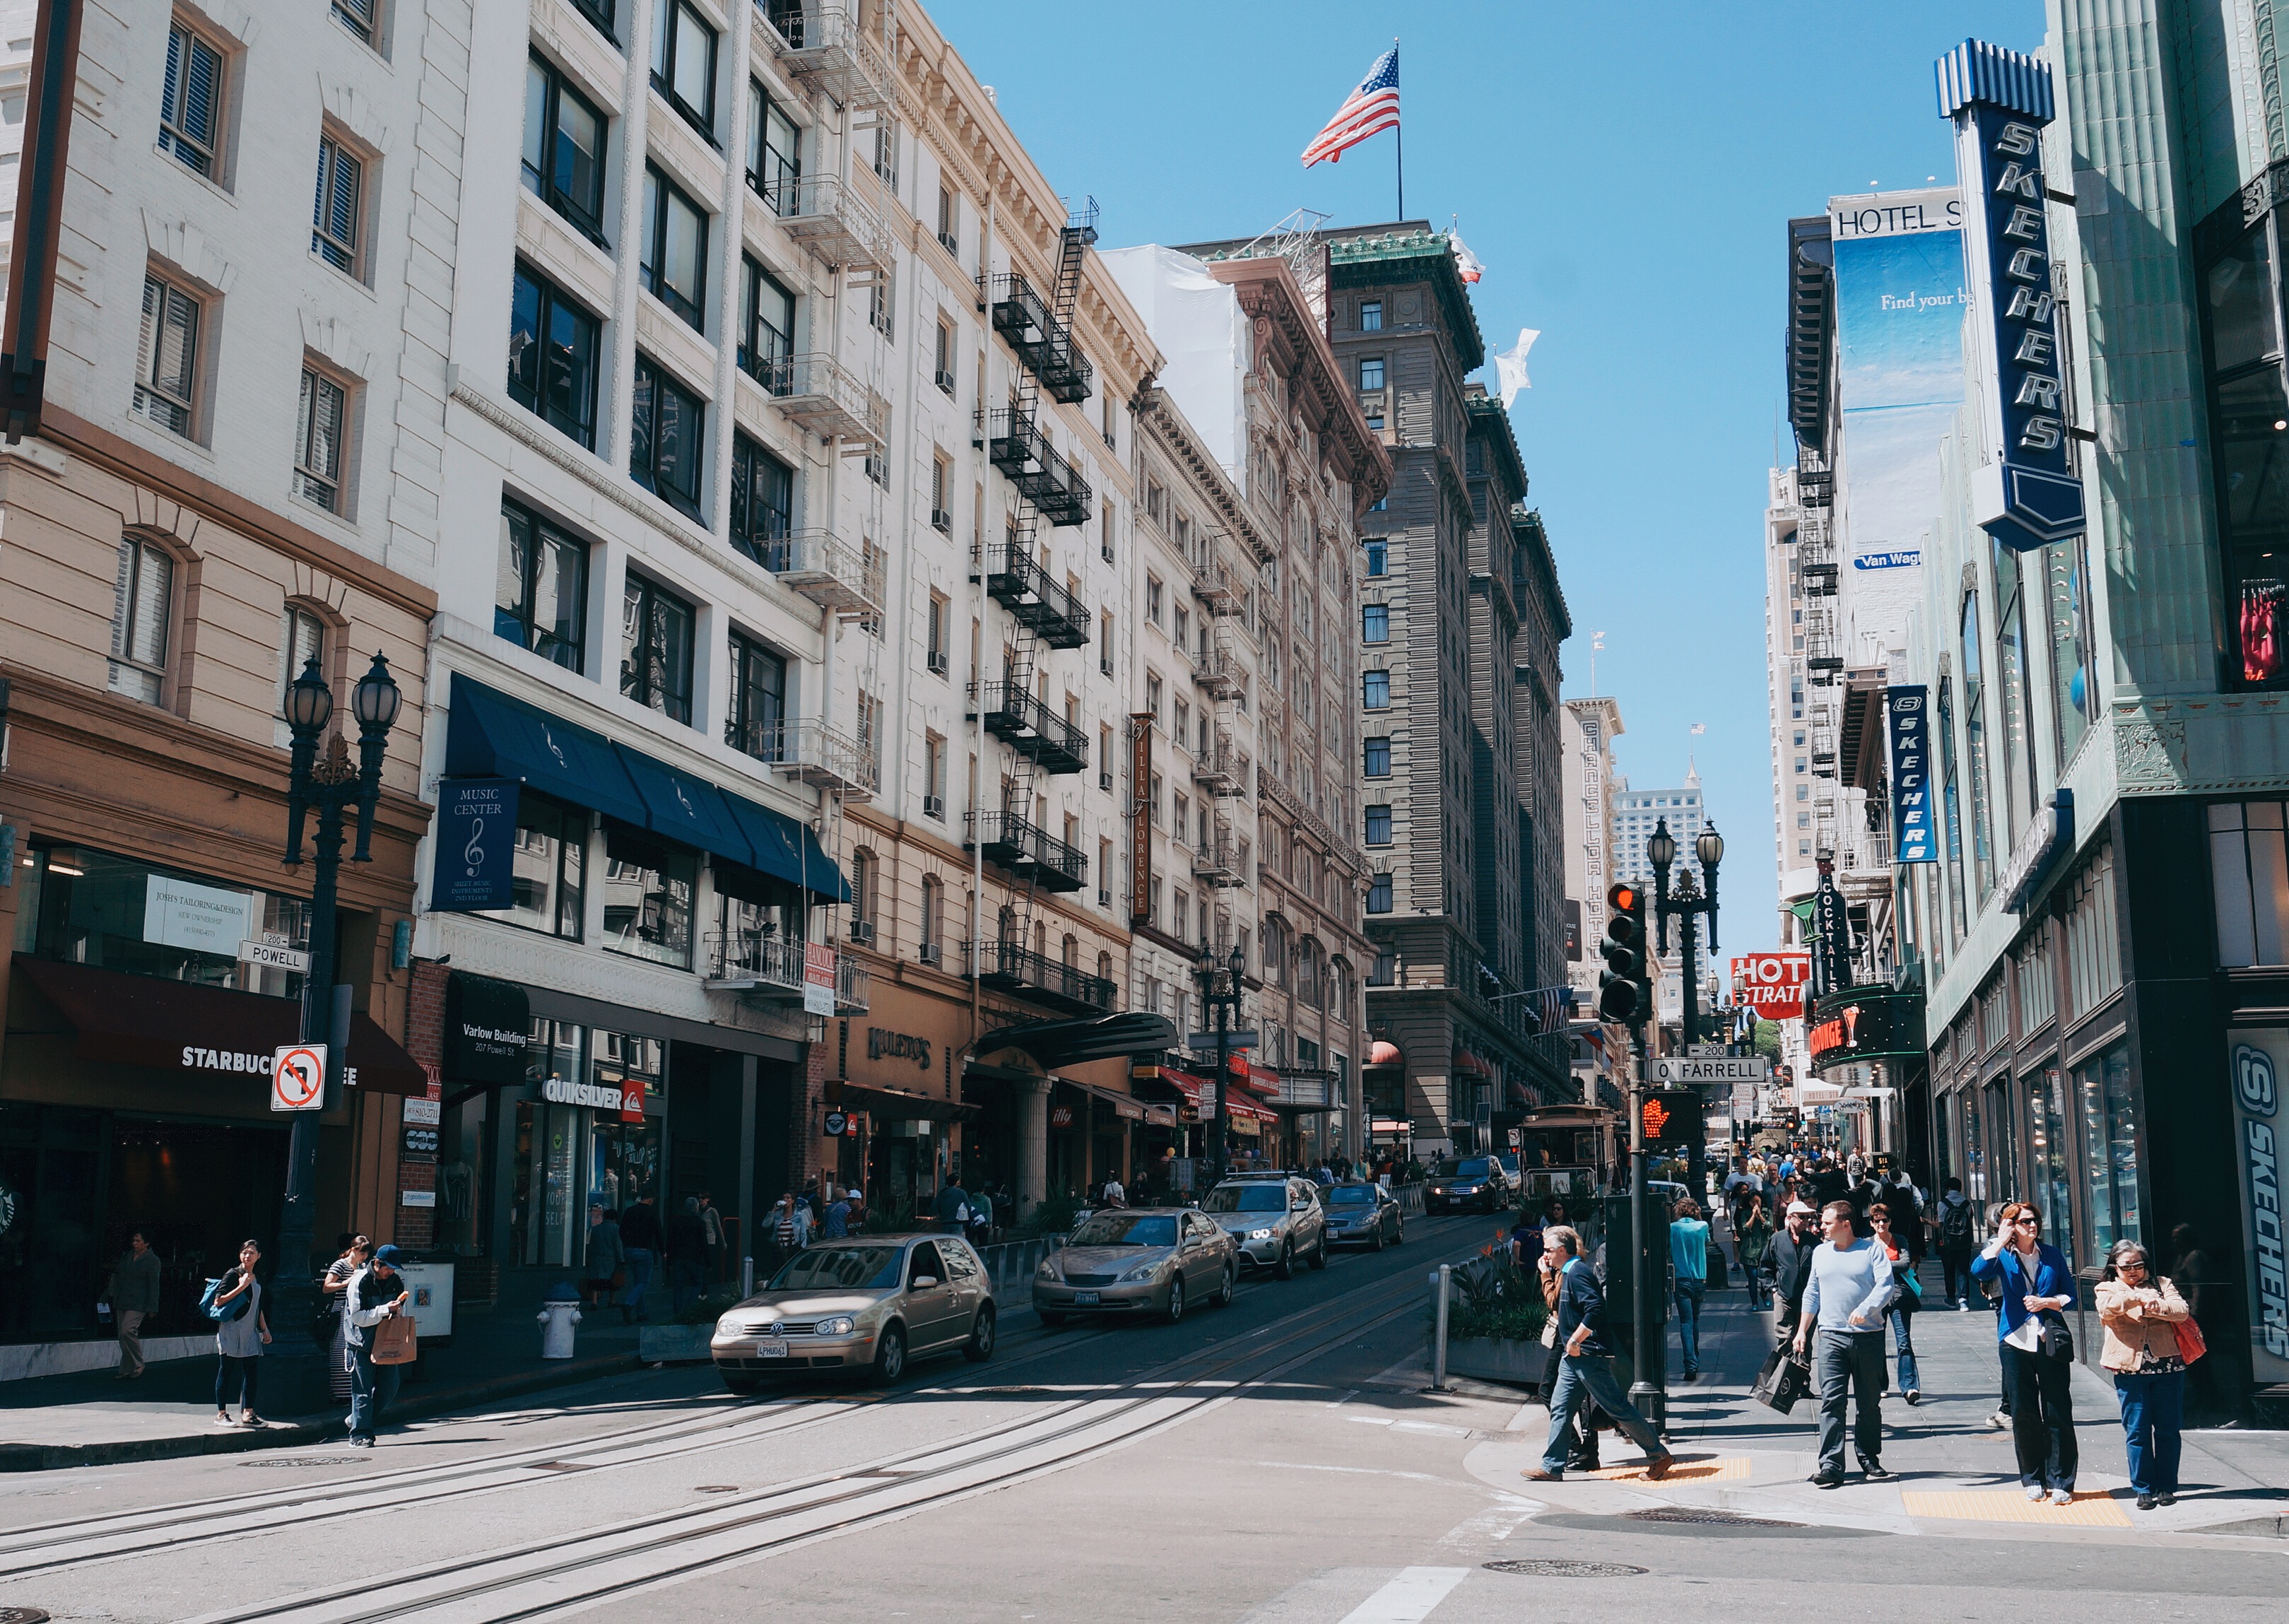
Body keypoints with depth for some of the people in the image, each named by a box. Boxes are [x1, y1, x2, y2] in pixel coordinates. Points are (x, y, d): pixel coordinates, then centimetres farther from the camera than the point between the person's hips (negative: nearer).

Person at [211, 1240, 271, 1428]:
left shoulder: (257, 1280, 15)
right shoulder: (233, 1275, -6)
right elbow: (218, 1302, -16)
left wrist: (265, 1329, 21)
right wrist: (241, 1287, -19)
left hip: (250, 1333, 7)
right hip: (230, 1330, -7)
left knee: (251, 1372, 3)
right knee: (226, 1371, 0)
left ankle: (247, 1414, 8)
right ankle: (221, 1414, 7)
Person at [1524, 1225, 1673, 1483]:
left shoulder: (1578, 1272, -16)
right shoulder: (1567, 1273, 15)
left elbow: (1595, 1309, -26)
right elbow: (1557, 1305, 28)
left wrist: (1575, 1341, -22)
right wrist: (1546, 1276, 19)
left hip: (1589, 1355, -10)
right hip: (1573, 1356, 10)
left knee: (1618, 1408, -2)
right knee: (1560, 1408, 7)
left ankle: (1660, 1455, 8)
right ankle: (1551, 1467, 9)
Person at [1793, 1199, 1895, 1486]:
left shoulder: (1872, 1250, 1)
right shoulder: (1820, 1253, 14)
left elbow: (1886, 1285, -10)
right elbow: (1812, 1294, 19)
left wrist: (1865, 1309, -25)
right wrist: (1802, 1331, 15)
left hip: (1868, 1336, -2)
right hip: (1831, 1337, 2)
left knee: (1870, 1403, 7)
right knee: (1832, 1401, -7)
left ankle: (1870, 1460, 20)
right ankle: (1831, 1465, -10)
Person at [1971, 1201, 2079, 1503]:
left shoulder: (2051, 1255, 6)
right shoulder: (2002, 1256, 2)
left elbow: (2070, 1297, 8)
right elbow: (1978, 1271, -20)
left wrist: (2047, 1302, -10)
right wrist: (2001, 1241, -15)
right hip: (2015, 1342, 0)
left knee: (2057, 1414, -1)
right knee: (2023, 1414, 6)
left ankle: (2060, 1482, 7)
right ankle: (2033, 1479, 17)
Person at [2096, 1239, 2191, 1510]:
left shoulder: (2162, 1284, 14)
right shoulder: (2108, 1289, 10)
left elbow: (2182, 1311, -2)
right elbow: (2107, 1308, -13)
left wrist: (2153, 1307, -17)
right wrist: (2139, 1297, -26)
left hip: (2167, 1367, 1)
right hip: (2129, 1369, -1)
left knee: (2168, 1430, 4)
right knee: (2137, 1431, -1)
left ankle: (2166, 1487, 14)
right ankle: (2143, 1489, 7)